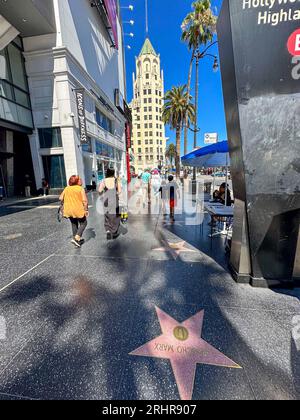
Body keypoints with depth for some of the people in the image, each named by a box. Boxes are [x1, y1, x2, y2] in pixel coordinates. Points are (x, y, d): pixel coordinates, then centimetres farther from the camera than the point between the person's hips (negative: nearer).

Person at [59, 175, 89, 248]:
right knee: (83, 223, 13)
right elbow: (85, 200, -15)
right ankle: (76, 238, 0)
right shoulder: (80, 189, -9)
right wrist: (86, 210, -6)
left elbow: (61, 198, 6)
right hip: (78, 210, -5)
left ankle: (77, 239, 30)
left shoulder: (66, 189, 6)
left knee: (74, 224, 21)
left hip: (68, 210, 5)